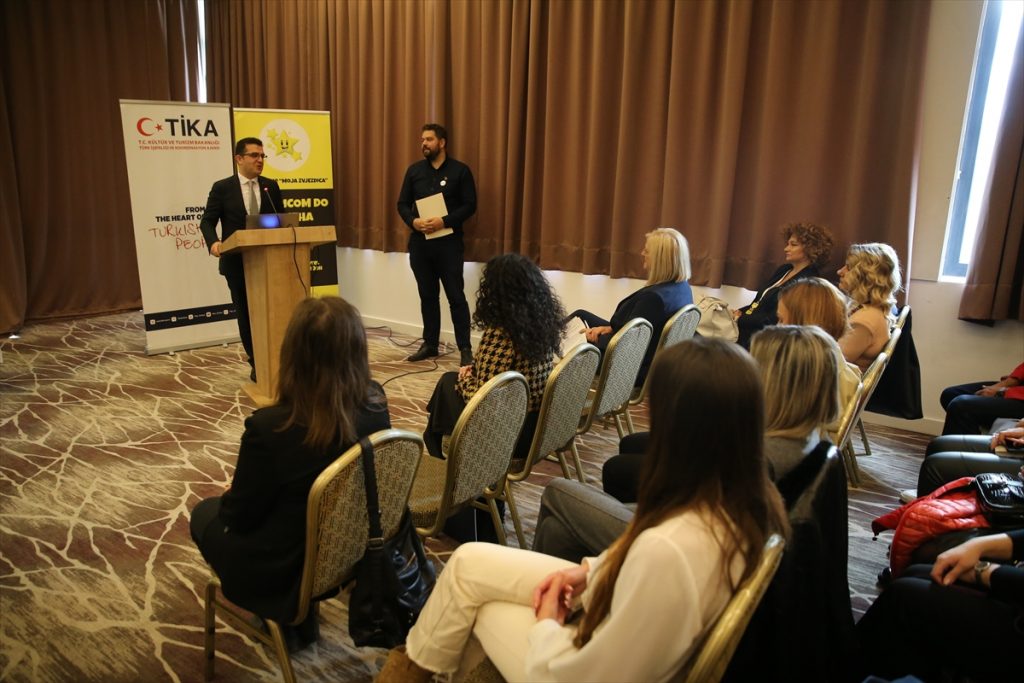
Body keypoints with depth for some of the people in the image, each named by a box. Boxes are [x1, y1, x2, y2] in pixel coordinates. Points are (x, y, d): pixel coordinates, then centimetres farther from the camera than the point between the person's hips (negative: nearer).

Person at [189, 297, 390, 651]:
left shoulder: (270, 427, -33)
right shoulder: (377, 404, -17)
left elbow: (240, 516, -15)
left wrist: (228, 496, 5)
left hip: (283, 570, -5)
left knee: (205, 513, 24)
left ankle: (288, 618, 26)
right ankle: (301, 613, 32)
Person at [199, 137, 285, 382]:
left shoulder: (271, 186, 7)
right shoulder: (222, 188, -1)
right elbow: (207, 221, -1)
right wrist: (213, 242, -21)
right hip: (237, 263, -1)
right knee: (246, 315, 7)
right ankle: (256, 364, 20)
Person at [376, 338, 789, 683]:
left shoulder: (671, 548, -40)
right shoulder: (754, 499, -13)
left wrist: (547, 626, -8)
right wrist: (592, 571, -1)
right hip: (630, 638, 7)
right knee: (469, 561, 12)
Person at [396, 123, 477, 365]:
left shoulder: (460, 170, -2)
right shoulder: (414, 170, 9)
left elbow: (470, 206, -6)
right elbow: (402, 204, 9)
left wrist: (444, 222, -19)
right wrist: (413, 221, -12)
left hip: (449, 243, -4)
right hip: (419, 242, 4)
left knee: (456, 296, -3)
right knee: (428, 296, 11)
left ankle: (465, 348, 3)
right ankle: (430, 344, 21)